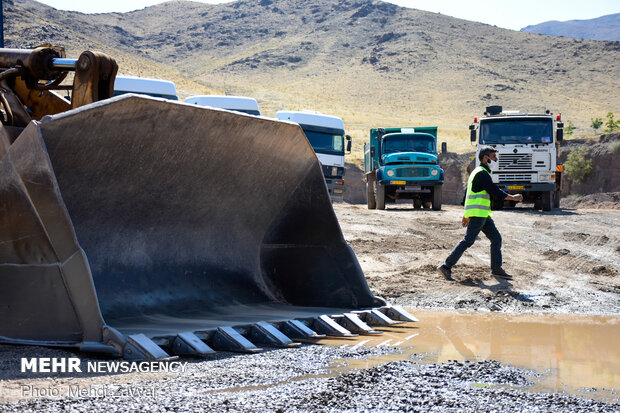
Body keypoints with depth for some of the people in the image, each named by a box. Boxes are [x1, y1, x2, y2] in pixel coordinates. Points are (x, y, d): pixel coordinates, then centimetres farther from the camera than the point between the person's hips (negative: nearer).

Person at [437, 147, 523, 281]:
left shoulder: (478, 172, 20)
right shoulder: (482, 174, -13)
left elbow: (470, 194, 24)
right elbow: (496, 193, -18)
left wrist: (466, 215, 26)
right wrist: (514, 198, -7)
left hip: (483, 215, 10)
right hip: (478, 214, -10)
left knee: (496, 239, 9)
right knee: (468, 241, -11)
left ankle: (496, 269, 13)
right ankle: (446, 267, -10)